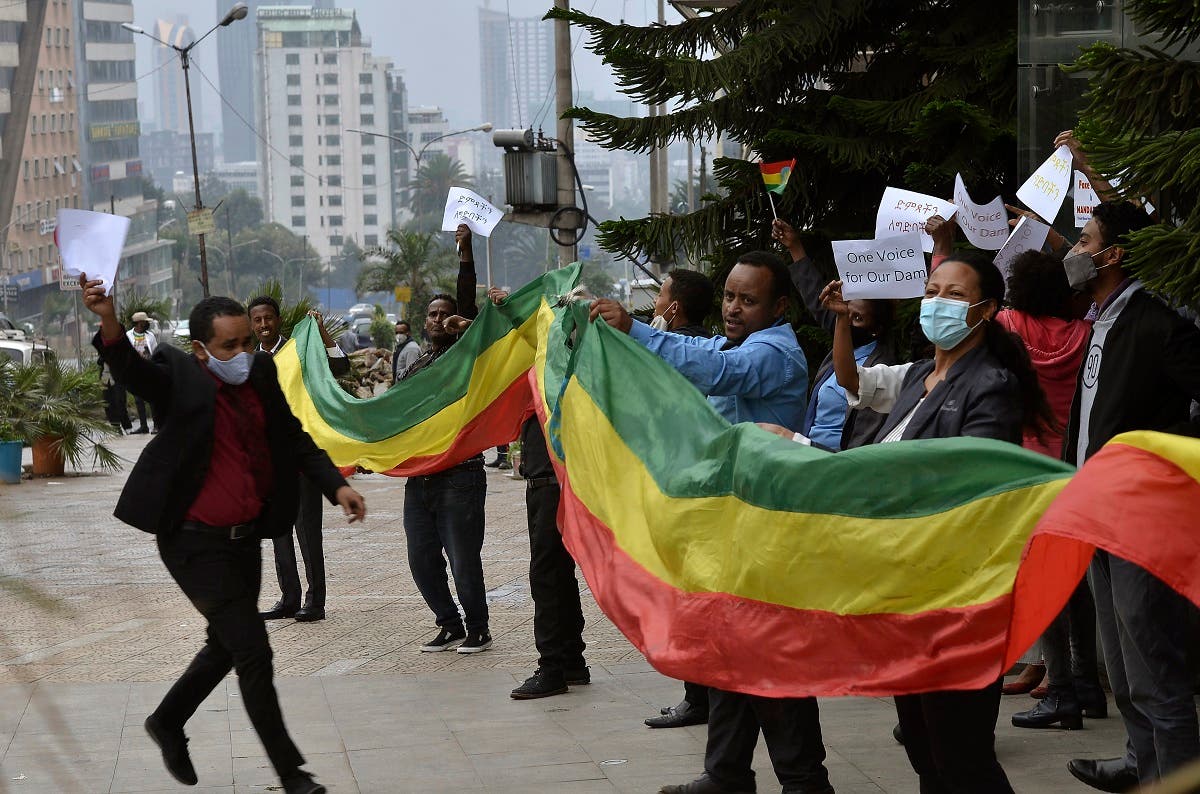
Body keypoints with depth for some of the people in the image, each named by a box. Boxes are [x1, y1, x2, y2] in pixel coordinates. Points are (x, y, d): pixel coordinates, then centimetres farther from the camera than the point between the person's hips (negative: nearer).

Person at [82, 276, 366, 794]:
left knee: (227, 646, 22)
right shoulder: (180, 377, -15)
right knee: (252, 650, -8)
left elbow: (294, 439, 12)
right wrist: (109, 322, -55)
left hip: (245, 538, 7)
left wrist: (336, 485, -1)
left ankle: (167, 721, 46)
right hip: (196, 542, -7)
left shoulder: (261, 374, 2)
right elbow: (131, 371, -35)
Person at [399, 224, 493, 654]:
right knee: (422, 560, 7)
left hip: (460, 476, -6)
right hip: (419, 477, 6)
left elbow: (468, 306, -14)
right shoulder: (415, 366, 17)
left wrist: (466, 253, -20)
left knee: (463, 560, -6)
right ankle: (450, 626, 22)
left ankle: (478, 629, 9)